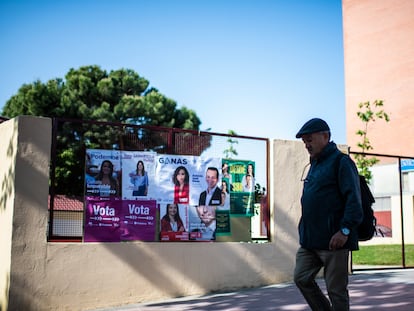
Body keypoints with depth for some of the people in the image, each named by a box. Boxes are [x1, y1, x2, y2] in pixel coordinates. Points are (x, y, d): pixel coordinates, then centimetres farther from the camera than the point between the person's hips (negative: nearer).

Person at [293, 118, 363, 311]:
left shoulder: (341, 162, -8)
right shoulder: (315, 164, 18)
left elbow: (353, 199, -16)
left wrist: (345, 230, -22)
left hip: (333, 240, -8)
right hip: (310, 240, 9)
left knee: (336, 289, 0)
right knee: (301, 278, 7)